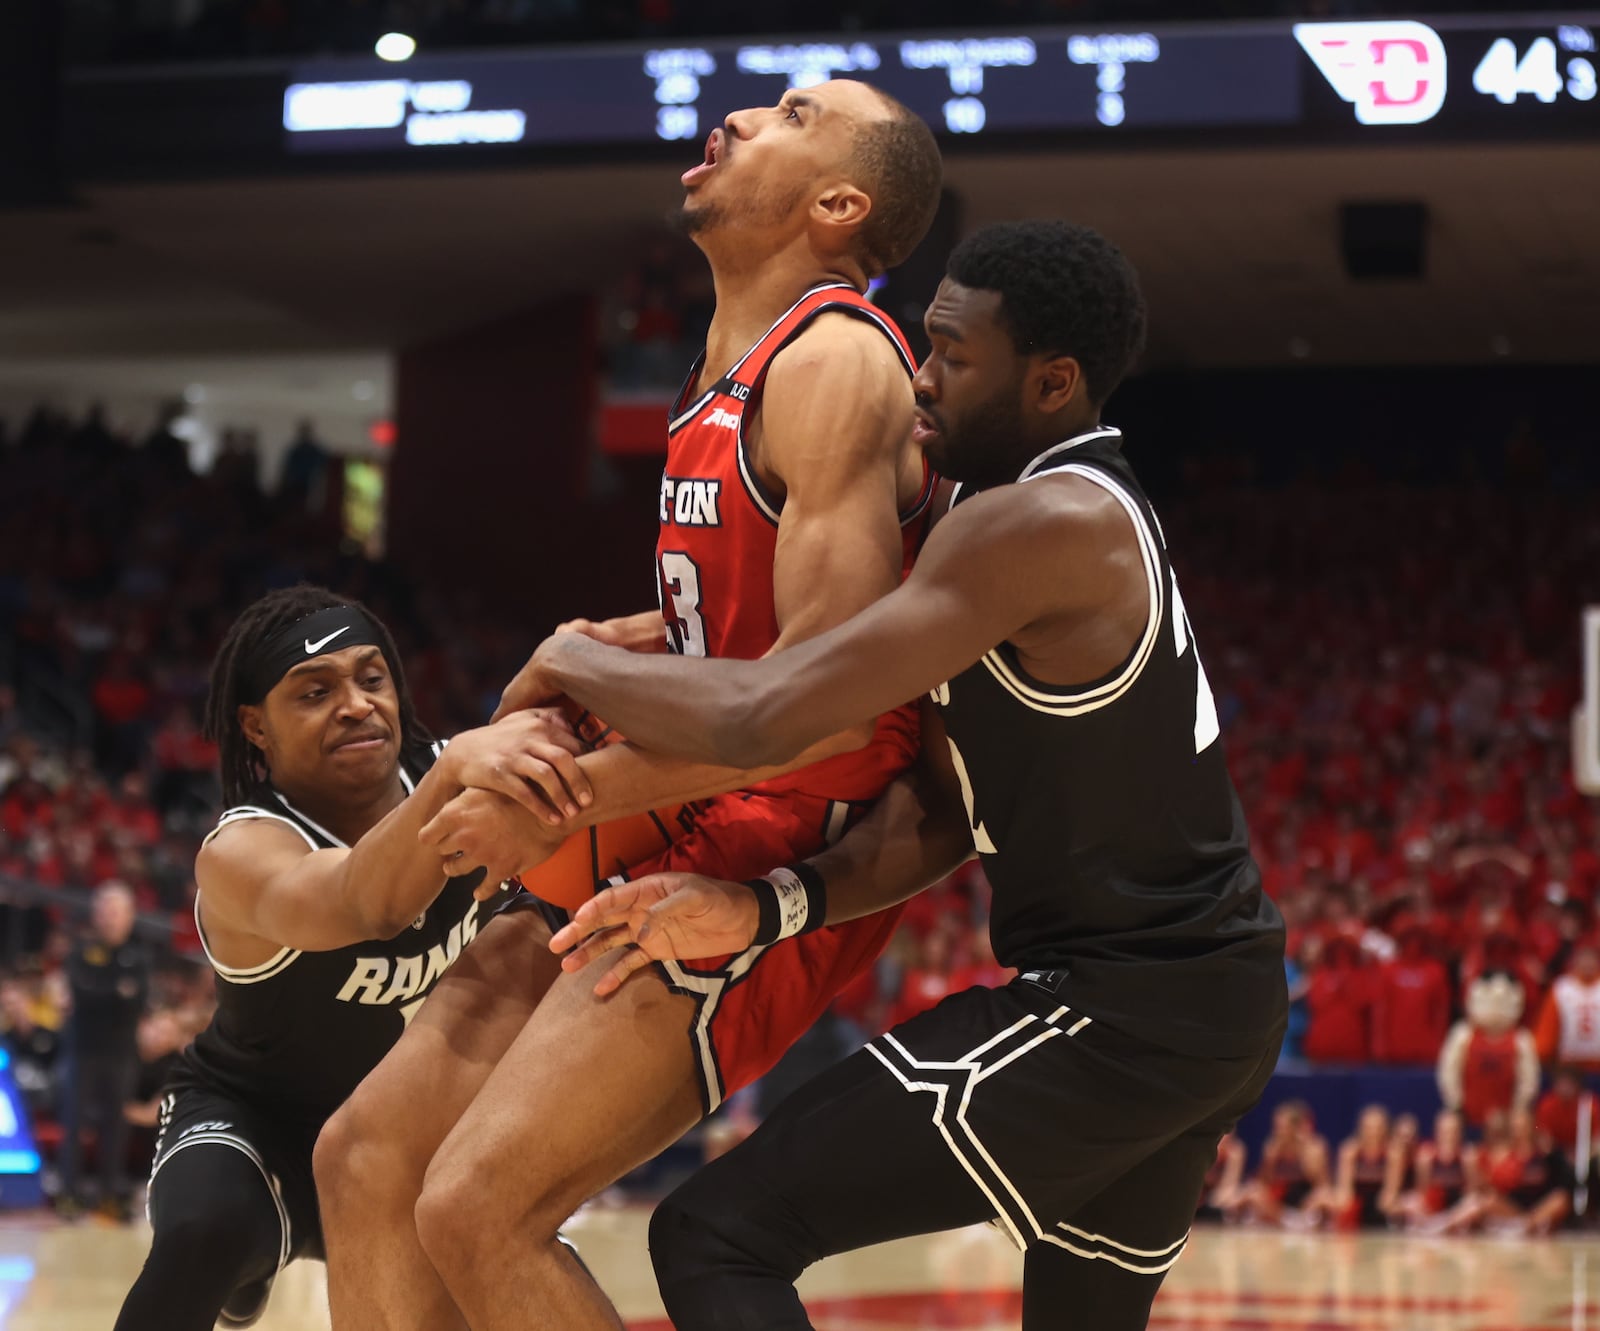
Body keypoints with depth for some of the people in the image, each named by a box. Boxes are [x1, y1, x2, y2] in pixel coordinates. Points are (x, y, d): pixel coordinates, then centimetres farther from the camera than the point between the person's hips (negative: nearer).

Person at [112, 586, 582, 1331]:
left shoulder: (434, 778, -13)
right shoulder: (240, 855, -30)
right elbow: (363, 906, -51)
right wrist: (457, 769, -70)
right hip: (252, 1120, -6)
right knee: (205, 1235, -37)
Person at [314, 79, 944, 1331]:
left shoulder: (833, 361, -14)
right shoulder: (735, 372, 16)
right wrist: (605, 651, 10)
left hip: (770, 859, -10)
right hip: (671, 851, 10)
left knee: (480, 1212, -19)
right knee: (368, 1157, 6)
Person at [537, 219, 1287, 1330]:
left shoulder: (1043, 525, -19)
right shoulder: (1090, 522, 13)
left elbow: (768, 719, -24)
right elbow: (941, 818, 10)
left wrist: (575, 664, -6)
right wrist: (765, 909, -5)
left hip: (1115, 1016, -10)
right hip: (1219, 997, 10)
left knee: (718, 1238, -9)